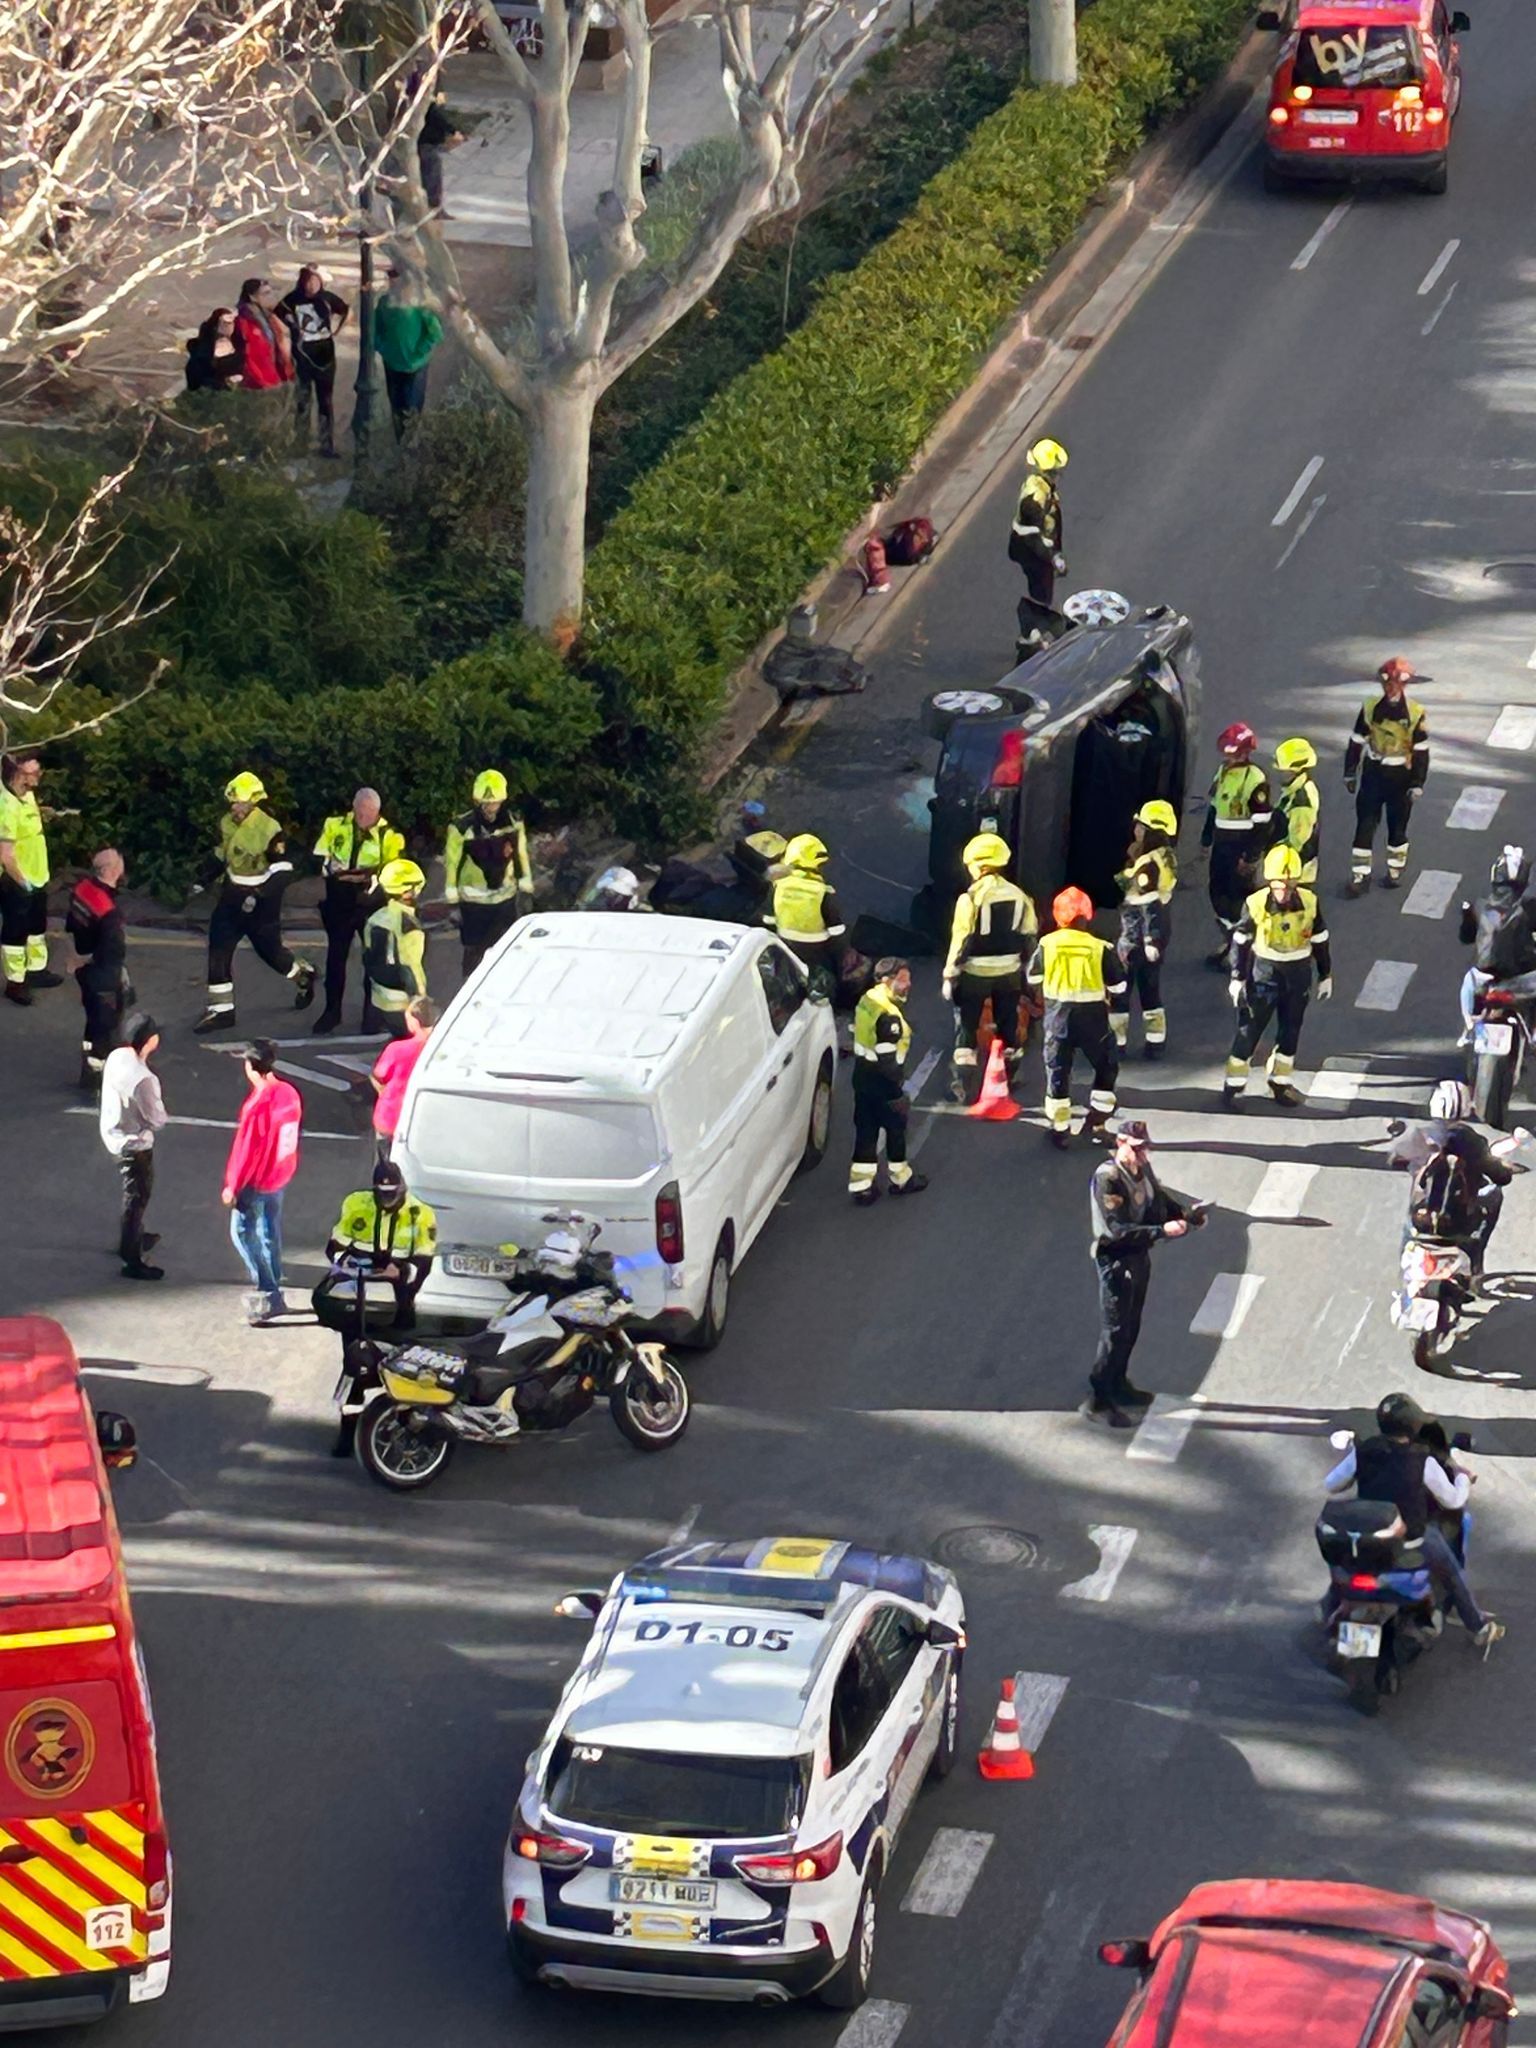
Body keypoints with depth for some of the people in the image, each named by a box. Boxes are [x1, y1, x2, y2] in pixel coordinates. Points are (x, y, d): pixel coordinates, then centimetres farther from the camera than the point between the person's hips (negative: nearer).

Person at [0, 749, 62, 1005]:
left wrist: (40, 812, 6)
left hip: (37, 877, 9)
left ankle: (37, 970, 42)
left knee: (37, 926, 24)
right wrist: (22, 882, -20)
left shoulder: (27, 794, -2)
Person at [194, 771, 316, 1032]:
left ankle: (303, 976, 39)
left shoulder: (269, 829, -21)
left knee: (269, 949, 8)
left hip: (261, 899, -6)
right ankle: (221, 1009, 3)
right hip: (234, 894, 6)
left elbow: (283, 871, -21)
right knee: (218, 947, -3)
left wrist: (259, 896, -28)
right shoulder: (227, 824, 0)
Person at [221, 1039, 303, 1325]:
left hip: (256, 1182, -8)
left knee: (244, 1234, 4)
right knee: (271, 1232, 20)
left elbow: (245, 1150, -22)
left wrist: (232, 1186, -11)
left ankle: (269, 1293, 0)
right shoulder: (289, 1093, -5)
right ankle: (274, 1286, 31)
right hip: (281, 1175, 8)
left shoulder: (257, 1105, -28)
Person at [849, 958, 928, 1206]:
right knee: (896, 1126, 13)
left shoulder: (867, 1000, 1)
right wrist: (897, 1095, -18)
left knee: (866, 1129, 13)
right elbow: (887, 1060, -26)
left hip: (862, 1075, 8)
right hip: (881, 1082, -8)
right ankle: (900, 1178, 31)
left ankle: (860, 1185, 16)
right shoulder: (889, 1016, -27)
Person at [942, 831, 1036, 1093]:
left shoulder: (971, 899, -16)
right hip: (1010, 972, 4)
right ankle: (1010, 1079, 25)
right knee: (1009, 1028, 16)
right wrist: (1028, 974, 18)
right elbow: (1029, 939, 7)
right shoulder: (1018, 896, 0)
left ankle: (964, 1083, 3)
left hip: (976, 973, -4)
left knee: (966, 1028, 6)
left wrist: (950, 975, -6)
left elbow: (961, 941, -15)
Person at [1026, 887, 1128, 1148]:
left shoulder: (1047, 945, -5)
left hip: (1058, 1016, 1)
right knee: (1107, 1068, 17)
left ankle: (1059, 1130, 14)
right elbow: (1118, 988, -1)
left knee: (1057, 1070, 12)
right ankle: (1096, 1123, 14)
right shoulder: (1101, 949, -8)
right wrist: (1117, 1012, 15)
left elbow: (1033, 980, 8)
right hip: (1092, 1017, -1)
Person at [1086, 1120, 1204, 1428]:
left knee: (1131, 1327, 20)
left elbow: (1160, 1200, 12)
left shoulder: (1143, 1169, 2)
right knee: (1115, 1332, -5)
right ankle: (1097, 1401, 1)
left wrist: (1185, 1213, -8)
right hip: (1116, 1261, -8)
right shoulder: (1108, 1179, -24)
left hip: (1139, 1257, 8)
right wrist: (1162, 1231, -36)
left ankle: (1118, 1385, 35)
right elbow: (1117, 1230, -29)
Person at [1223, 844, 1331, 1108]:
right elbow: (1241, 942, -6)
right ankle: (1234, 1085, 12)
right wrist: (1237, 978, -5)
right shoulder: (1256, 905, -17)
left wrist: (1326, 976, 9)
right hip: (1263, 975, -3)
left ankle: (1281, 1082, 32)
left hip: (1298, 976, 3)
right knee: (1249, 1030, 1)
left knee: (1290, 1032, 15)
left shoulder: (1309, 903, -10)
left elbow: (1320, 941, 3)